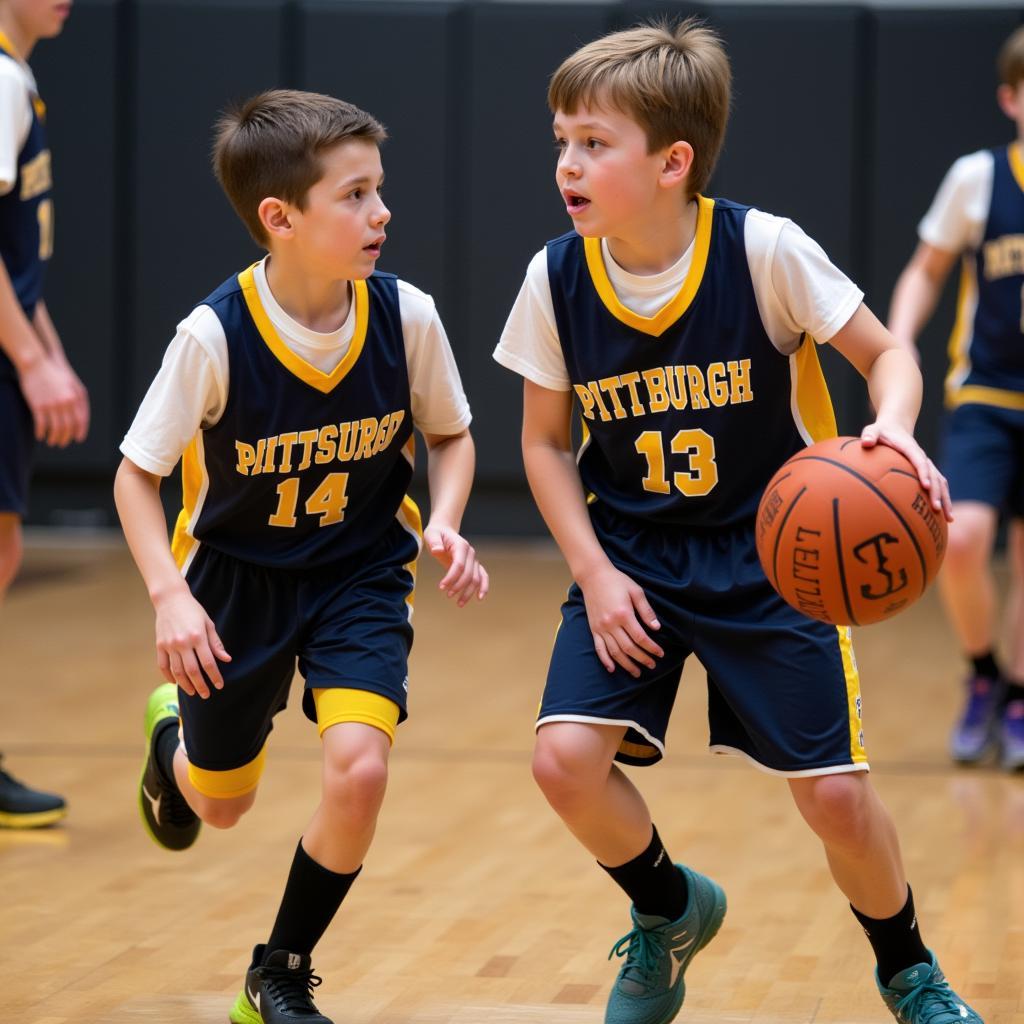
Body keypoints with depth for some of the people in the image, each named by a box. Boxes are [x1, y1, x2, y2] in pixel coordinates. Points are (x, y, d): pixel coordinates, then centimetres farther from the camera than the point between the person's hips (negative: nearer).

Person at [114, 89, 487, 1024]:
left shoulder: (406, 316, -18)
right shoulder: (215, 335, -25)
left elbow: (451, 433, 2)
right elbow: (137, 474, -13)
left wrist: (445, 525, -17)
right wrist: (169, 595, -26)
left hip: (361, 571, 1)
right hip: (237, 573, -1)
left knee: (358, 768, -22)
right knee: (220, 805, 15)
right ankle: (172, 738, 55)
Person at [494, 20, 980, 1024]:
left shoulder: (764, 250, -18)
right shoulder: (556, 279, -10)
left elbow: (886, 354, -7)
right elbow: (546, 441, 3)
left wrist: (894, 431, -29)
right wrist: (595, 574, -8)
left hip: (769, 556, -2)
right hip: (632, 557, 2)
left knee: (836, 795, -7)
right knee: (566, 758, -16)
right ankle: (669, 911, 16)